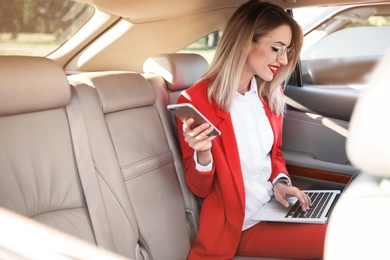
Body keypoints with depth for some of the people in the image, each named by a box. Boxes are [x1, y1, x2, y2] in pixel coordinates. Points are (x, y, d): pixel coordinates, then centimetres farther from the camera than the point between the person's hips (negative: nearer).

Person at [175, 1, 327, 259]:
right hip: (238, 225, -6)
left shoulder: (271, 94, 5)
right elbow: (200, 189, -8)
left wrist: (280, 181, -3)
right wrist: (203, 154, -30)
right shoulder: (195, 101, -15)